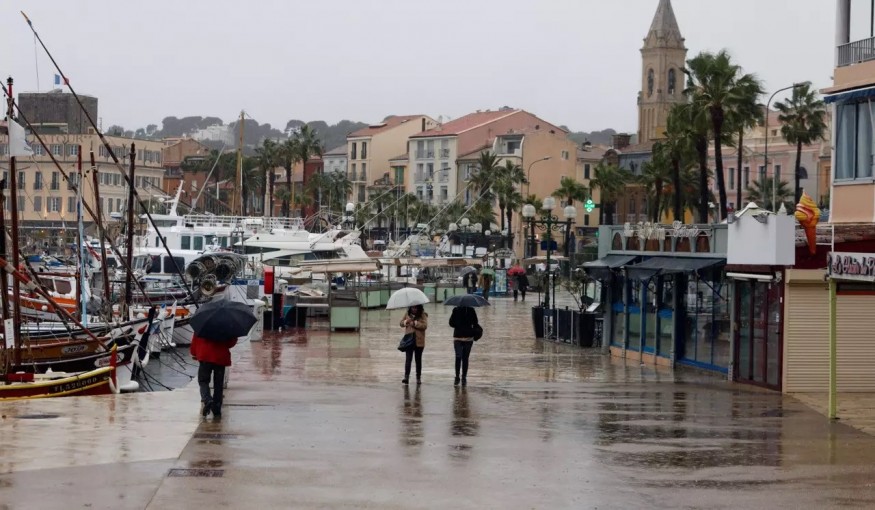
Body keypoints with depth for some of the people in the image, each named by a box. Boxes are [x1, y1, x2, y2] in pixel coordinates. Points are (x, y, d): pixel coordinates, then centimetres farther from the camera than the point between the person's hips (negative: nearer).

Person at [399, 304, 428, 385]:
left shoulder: (423, 315, -4)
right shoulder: (407, 314, 7)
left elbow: (425, 325, -16)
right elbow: (401, 323, 8)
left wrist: (415, 323, -25)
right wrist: (406, 322, -13)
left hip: (419, 341, -2)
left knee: (418, 360, 10)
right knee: (408, 359, -10)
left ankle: (418, 378, 19)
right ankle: (406, 377, -17)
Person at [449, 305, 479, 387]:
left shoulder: (471, 310, 5)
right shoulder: (456, 310, 2)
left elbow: (475, 323, 10)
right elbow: (451, 323, 1)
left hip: (468, 338, 1)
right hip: (458, 338, -1)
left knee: (465, 358, 6)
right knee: (458, 357, -11)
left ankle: (464, 378, 14)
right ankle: (457, 377, -1)